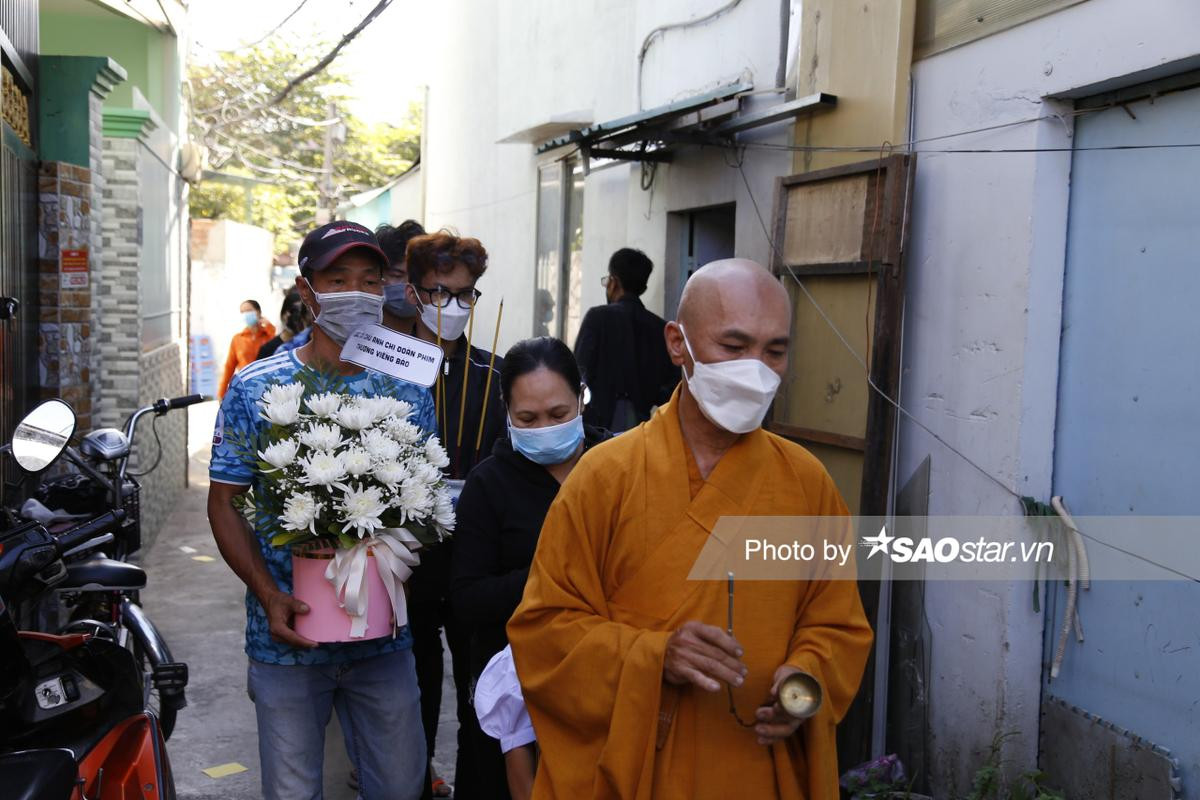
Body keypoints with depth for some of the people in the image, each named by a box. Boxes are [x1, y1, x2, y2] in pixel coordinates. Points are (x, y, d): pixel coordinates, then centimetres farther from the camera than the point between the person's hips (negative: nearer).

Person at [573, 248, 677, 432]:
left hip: (600, 420, -4)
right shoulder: (660, 327, 5)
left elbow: (581, 371, -10)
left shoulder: (598, 317, -7)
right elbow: (669, 387, 4)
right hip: (640, 423, 4)